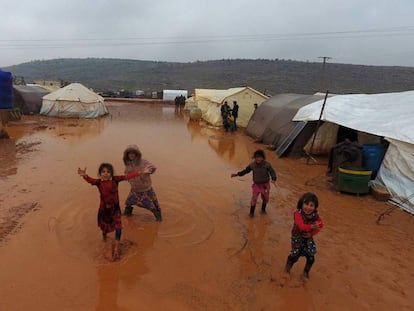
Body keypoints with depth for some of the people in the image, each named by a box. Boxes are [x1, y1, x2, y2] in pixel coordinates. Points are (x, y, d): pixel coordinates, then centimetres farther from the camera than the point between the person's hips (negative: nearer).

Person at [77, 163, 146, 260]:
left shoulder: (115, 179, -10)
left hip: (115, 208, -1)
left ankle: (116, 248, 1)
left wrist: (140, 172, -16)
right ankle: (104, 235, 58)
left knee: (118, 226, -11)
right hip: (104, 209, 1)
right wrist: (84, 175, -55)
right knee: (104, 226, 20)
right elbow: (90, 180, -32)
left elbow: (127, 176, -12)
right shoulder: (99, 182, -12)